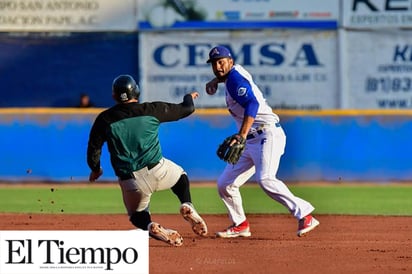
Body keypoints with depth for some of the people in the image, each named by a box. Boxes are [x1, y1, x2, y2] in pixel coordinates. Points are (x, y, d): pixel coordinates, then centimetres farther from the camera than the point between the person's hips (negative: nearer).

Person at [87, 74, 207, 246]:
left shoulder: (104, 119, -2)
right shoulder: (151, 110, -2)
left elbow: (93, 149, 3)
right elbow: (186, 109, 10)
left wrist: (95, 169, 23)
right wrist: (189, 98, 34)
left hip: (129, 181, 0)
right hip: (157, 171, 0)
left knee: (137, 215, 24)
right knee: (180, 176, 34)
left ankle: (150, 227, -14)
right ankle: (187, 205, 2)